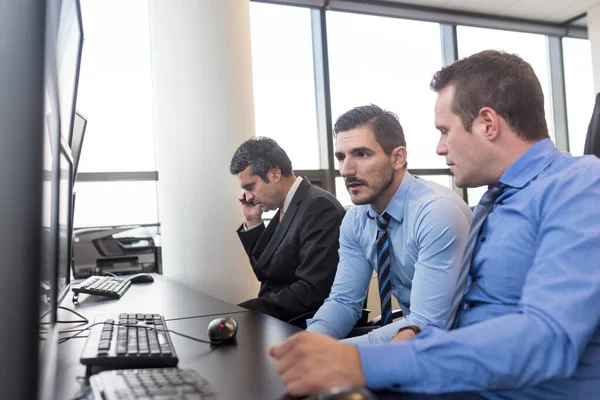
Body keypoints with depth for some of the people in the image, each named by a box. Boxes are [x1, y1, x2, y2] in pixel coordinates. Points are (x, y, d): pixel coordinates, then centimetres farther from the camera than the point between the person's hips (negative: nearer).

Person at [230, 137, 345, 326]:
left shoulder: (319, 207, -18)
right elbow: (266, 273, 15)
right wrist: (252, 222, 4)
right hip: (276, 316, 8)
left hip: (305, 323, -8)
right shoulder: (286, 208, 8)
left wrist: (242, 311, -18)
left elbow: (312, 292, -23)